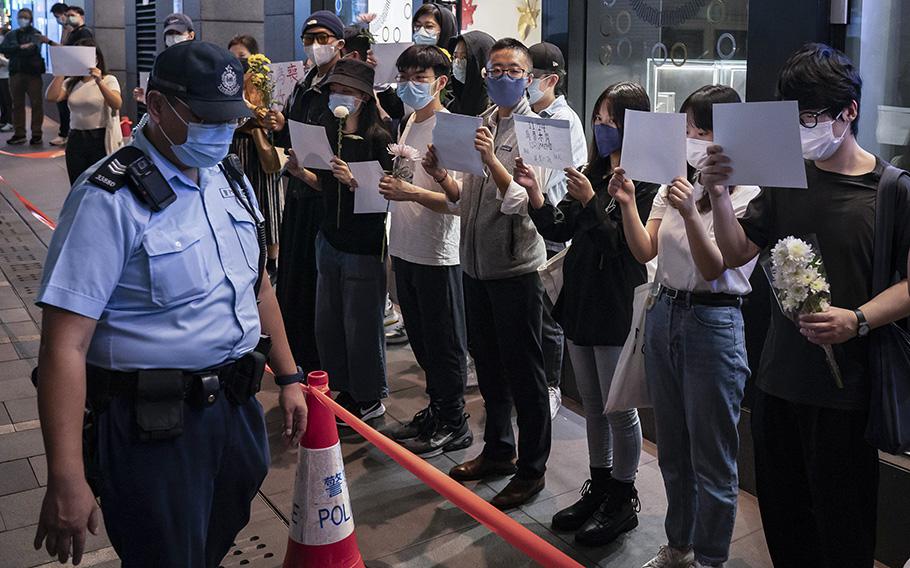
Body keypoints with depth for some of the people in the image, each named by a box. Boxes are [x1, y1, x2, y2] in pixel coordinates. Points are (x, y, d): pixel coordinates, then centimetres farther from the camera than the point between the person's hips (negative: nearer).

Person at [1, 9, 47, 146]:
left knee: (36, 104, -2)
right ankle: (19, 134, 11)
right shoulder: (11, 35, 13)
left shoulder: (35, 33, 2)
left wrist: (13, 51, -10)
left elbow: (34, 49, -16)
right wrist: (21, 47, -15)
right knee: (17, 104, 6)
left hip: (33, 72, -4)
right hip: (16, 72, 4)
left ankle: (36, 134, 3)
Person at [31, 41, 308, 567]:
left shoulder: (231, 179, 6)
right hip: (153, 425, -7)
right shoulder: (110, 199, -18)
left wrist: (289, 377, 16)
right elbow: (66, 345, -22)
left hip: (237, 403, 7)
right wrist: (67, 482, -25)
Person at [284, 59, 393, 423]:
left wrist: (354, 181, -27)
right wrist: (301, 172, 0)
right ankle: (344, 389, 27)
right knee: (327, 321, 11)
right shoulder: (329, 133, 8)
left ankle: (370, 398, 18)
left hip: (364, 245, -7)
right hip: (330, 239, 7)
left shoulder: (378, 139, -11)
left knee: (361, 322, 2)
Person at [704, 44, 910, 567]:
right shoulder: (787, 180, 7)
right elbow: (737, 253, 7)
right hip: (779, 381, 5)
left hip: (848, 385, -4)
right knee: (782, 517, 17)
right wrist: (720, 194, -7)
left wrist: (859, 319, -24)